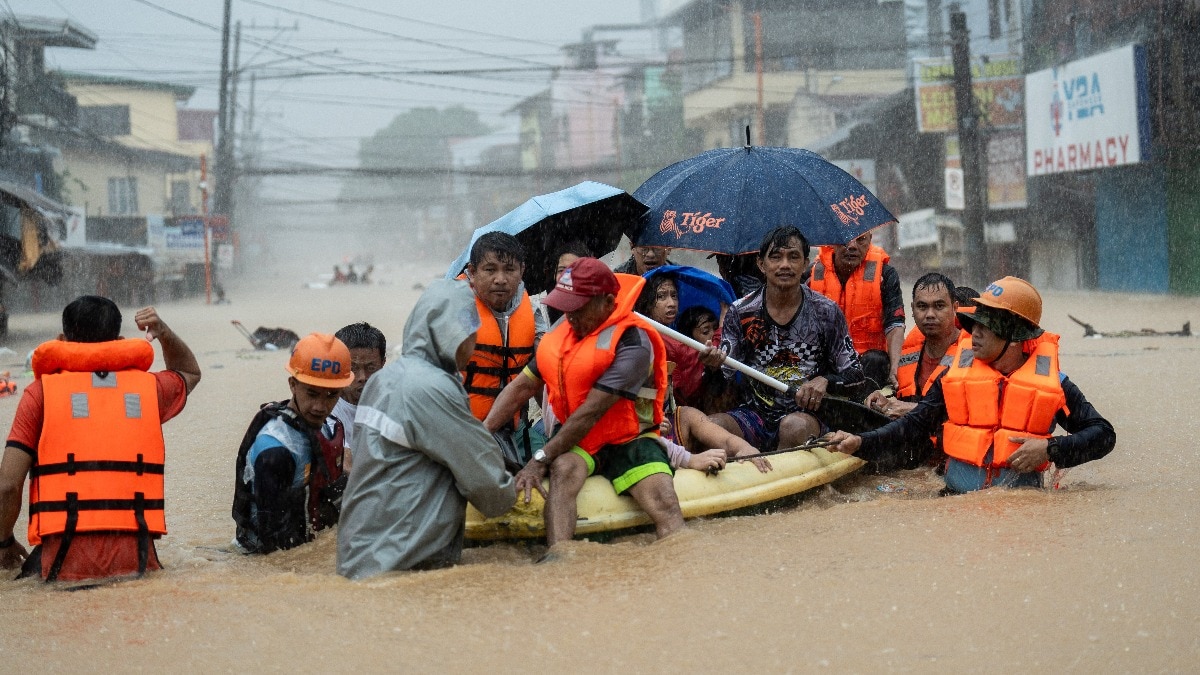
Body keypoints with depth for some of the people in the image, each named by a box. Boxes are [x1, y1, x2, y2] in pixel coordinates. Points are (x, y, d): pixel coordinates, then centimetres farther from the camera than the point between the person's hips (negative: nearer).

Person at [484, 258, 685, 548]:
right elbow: (522, 386, 10)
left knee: (665, 505, -27)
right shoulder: (561, 332, 5)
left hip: (629, 440, -3)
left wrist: (540, 460, -21)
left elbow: (591, 412, -21)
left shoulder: (632, 342, -18)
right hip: (574, 440, 3)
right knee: (564, 469, -31)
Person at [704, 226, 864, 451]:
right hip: (754, 413, 1)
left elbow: (854, 374, 4)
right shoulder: (740, 312, 3)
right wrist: (714, 365, -22)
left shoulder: (826, 312, 1)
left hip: (805, 413, -1)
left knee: (794, 427, -37)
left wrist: (825, 380, -16)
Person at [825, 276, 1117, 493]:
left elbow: (1103, 434, 9)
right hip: (958, 499, 0)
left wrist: (1051, 450, -8)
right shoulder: (957, 374, 10)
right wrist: (861, 443, -5)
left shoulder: (1052, 382, 5)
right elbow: (915, 423, 9)